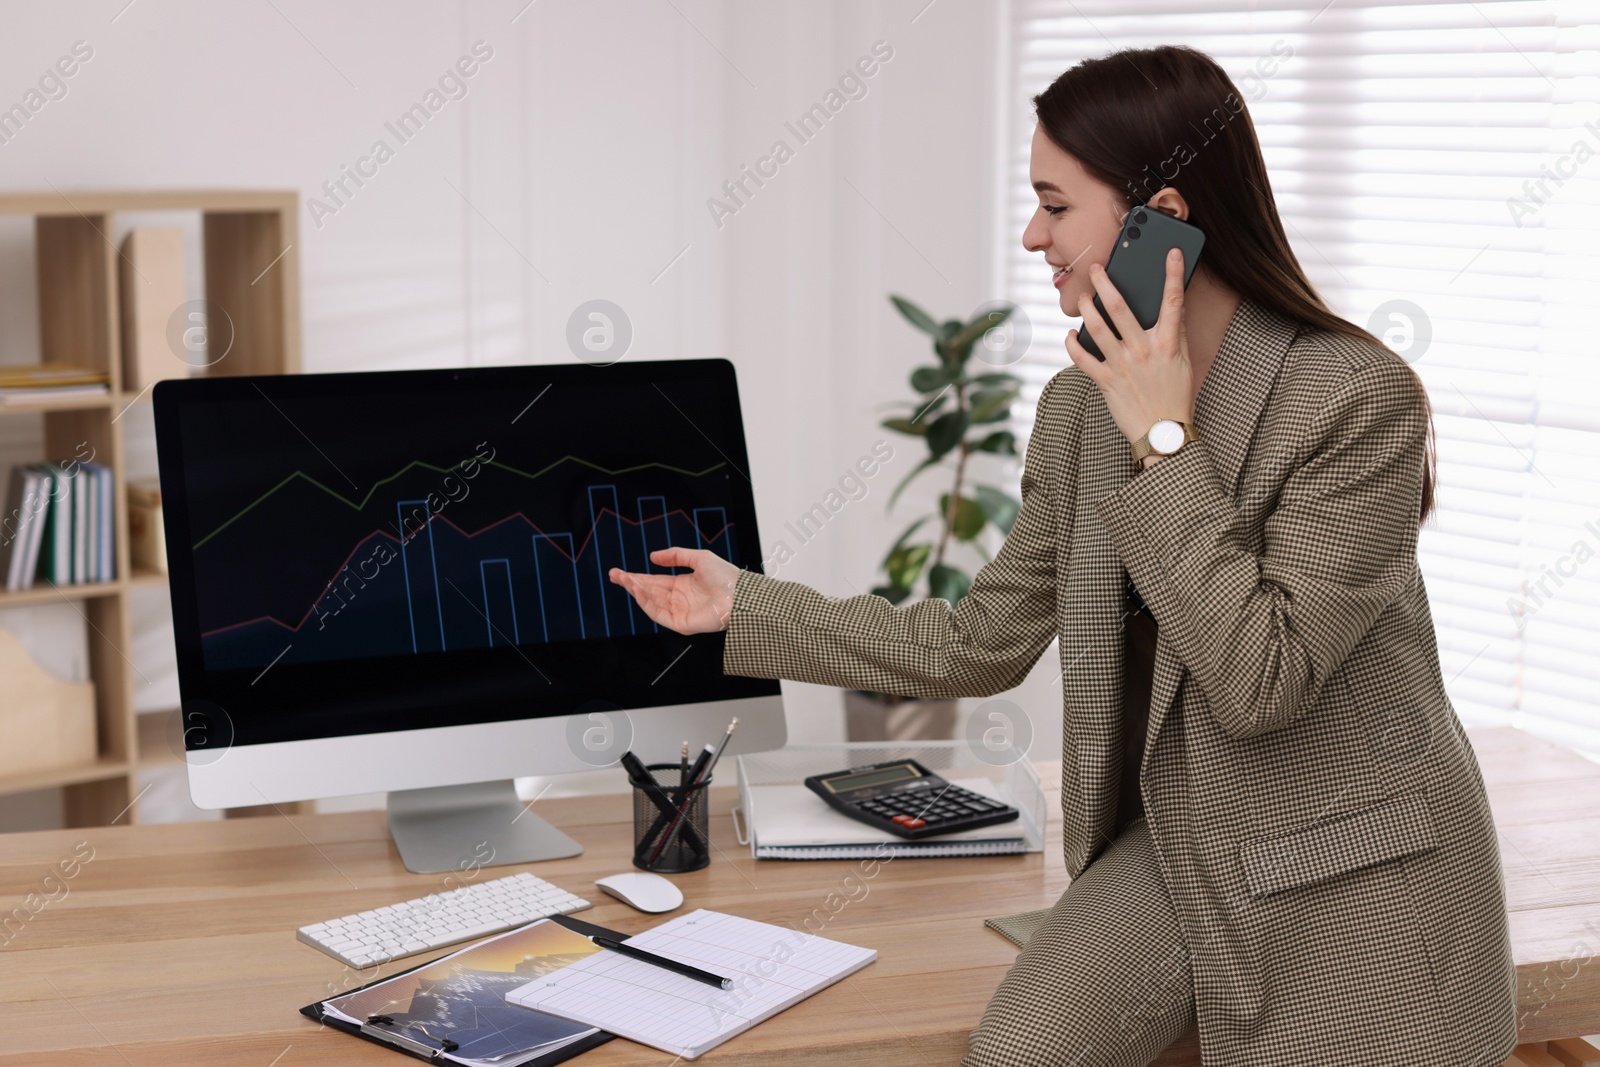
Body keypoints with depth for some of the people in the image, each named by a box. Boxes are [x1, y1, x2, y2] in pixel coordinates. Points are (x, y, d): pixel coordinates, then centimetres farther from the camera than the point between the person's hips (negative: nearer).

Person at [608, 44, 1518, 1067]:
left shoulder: (1361, 396, -17)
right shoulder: (1082, 408, 2)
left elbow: (1262, 681, -23)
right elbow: (981, 646, 8)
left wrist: (1164, 445, -22)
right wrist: (747, 608, 8)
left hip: (1354, 893, -5)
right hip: (1174, 845, 5)